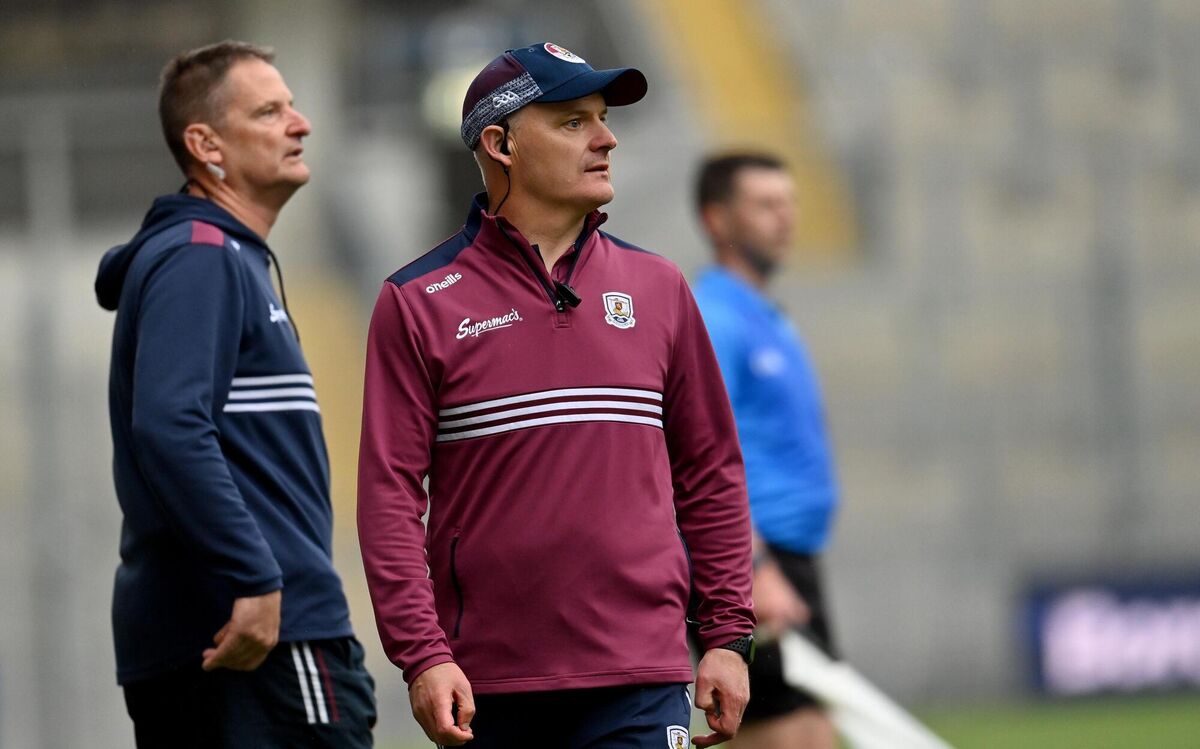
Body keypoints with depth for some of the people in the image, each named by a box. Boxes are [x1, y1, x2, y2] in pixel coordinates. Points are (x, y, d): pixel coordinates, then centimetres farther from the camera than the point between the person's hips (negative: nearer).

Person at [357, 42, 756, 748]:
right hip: (485, 687, -1)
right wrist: (421, 655, -13)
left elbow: (711, 472, 14)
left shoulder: (658, 287, 12)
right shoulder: (419, 304, 1)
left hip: (639, 684, 2)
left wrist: (729, 636, 8)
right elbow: (389, 495, -3)